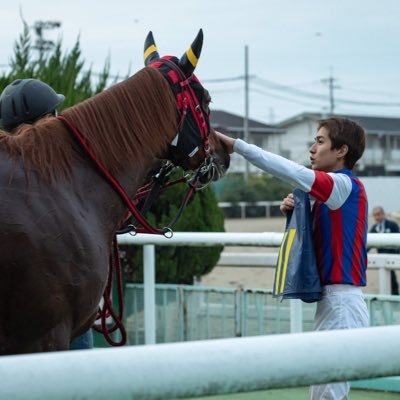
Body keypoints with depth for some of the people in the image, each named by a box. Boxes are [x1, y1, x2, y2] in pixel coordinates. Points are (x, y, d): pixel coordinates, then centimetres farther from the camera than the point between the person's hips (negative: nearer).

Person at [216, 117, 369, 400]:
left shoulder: (346, 185, -12)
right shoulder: (334, 190, 17)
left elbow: (291, 172, -23)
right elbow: (313, 237, 23)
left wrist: (235, 144, -21)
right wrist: (294, 212, 3)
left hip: (342, 303, -10)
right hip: (332, 301, 10)